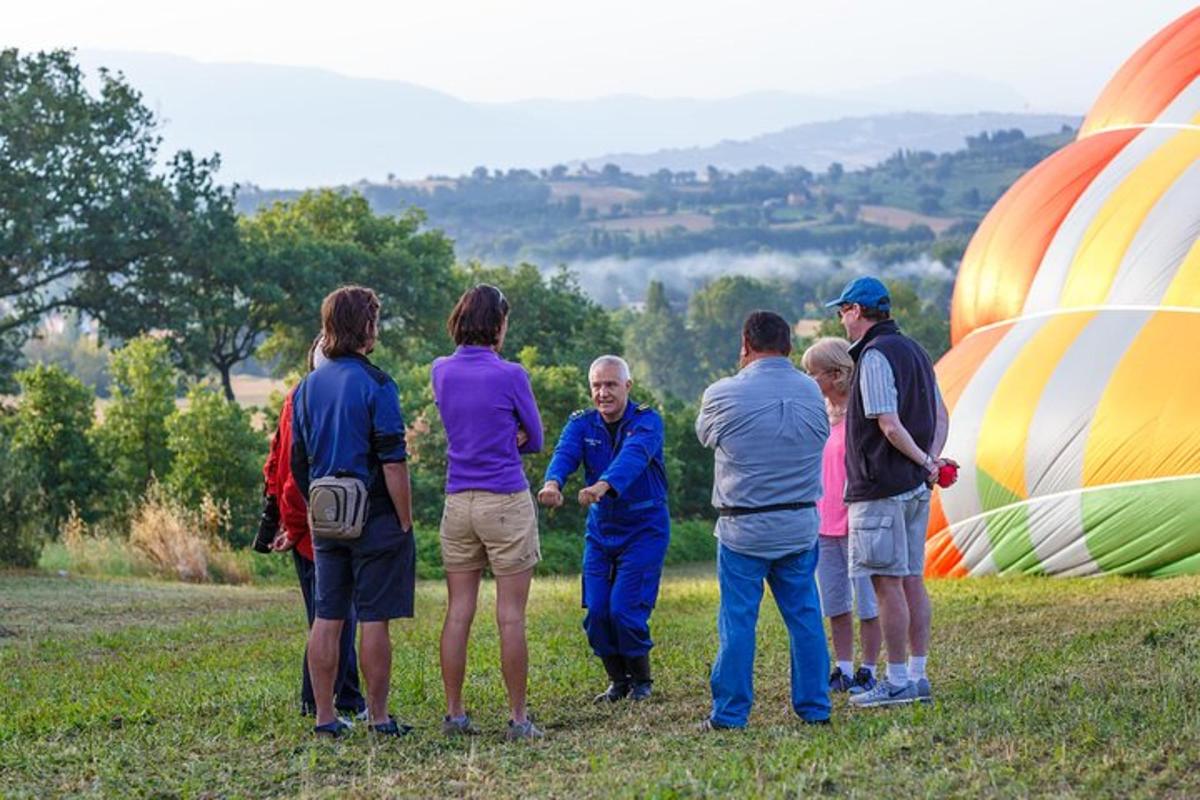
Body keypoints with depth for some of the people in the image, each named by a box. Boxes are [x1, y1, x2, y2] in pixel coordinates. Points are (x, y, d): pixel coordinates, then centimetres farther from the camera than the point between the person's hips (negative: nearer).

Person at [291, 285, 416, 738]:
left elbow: (297, 464, 14)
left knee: (327, 618, 7)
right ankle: (378, 718, 3)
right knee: (374, 619, -1)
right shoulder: (375, 385, -11)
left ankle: (324, 717, 9)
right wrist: (405, 522, -9)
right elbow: (393, 464, -15)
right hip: (375, 518, -6)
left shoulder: (308, 386, 9)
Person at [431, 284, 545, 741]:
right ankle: (518, 719, 2)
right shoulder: (510, 376, -9)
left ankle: (454, 715, 10)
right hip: (506, 503, -5)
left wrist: (503, 437, 4)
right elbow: (533, 440, 3)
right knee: (511, 616, -1)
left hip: (458, 502, 5)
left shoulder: (441, 372, 5)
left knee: (458, 612, 7)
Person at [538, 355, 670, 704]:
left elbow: (633, 456, -33)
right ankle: (618, 681, 20)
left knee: (625, 609, -12)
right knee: (596, 611, -1)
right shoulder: (582, 423, 0)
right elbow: (565, 453, -21)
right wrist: (552, 482, -45)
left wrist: (603, 485, -53)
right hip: (600, 529, 4)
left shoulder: (647, 421, -12)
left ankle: (641, 681, 11)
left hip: (644, 528, -4)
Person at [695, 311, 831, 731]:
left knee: (737, 621, 2)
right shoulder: (811, 392, 1)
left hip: (743, 527, -3)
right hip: (801, 523, 3)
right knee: (804, 616, 11)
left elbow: (704, 434, 8)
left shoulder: (724, 395, -10)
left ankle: (730, 713, 5)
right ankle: (814, 706, 14)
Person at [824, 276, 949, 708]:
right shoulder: (913, 350, 15)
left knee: (887, 583, -5)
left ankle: (896, 682, -2)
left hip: (881, 487, -9)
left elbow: (890, 425, -20)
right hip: (914, 487, 9)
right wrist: (932, 458, 4)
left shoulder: (874, 356, -14)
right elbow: (941, 414, 17)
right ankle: (917, 676, 15)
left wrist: (924, 462, -8)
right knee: (912, 579, 11)